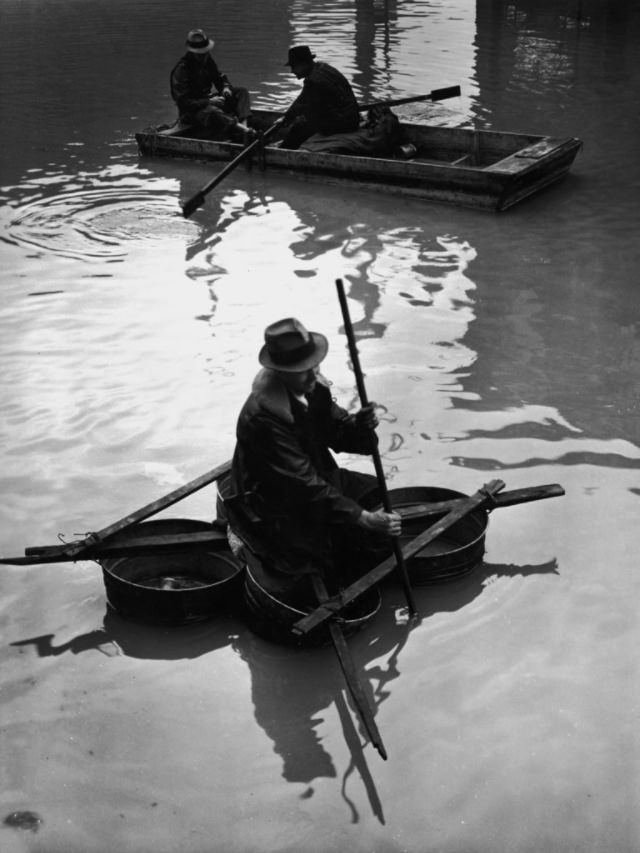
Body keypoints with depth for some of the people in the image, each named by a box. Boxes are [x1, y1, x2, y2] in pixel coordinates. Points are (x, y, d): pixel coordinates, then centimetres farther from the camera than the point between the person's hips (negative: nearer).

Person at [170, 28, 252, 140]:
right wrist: (208, 101, -29)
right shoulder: (181, 69, -20)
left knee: (240, 92, -1)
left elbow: (220, 77, 20)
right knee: (212, 112, -42)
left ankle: (243, 125, -26)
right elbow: (183, 102, -23)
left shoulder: (207, 59, 4)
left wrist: (226, 87, -5)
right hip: (191, 111, -9)